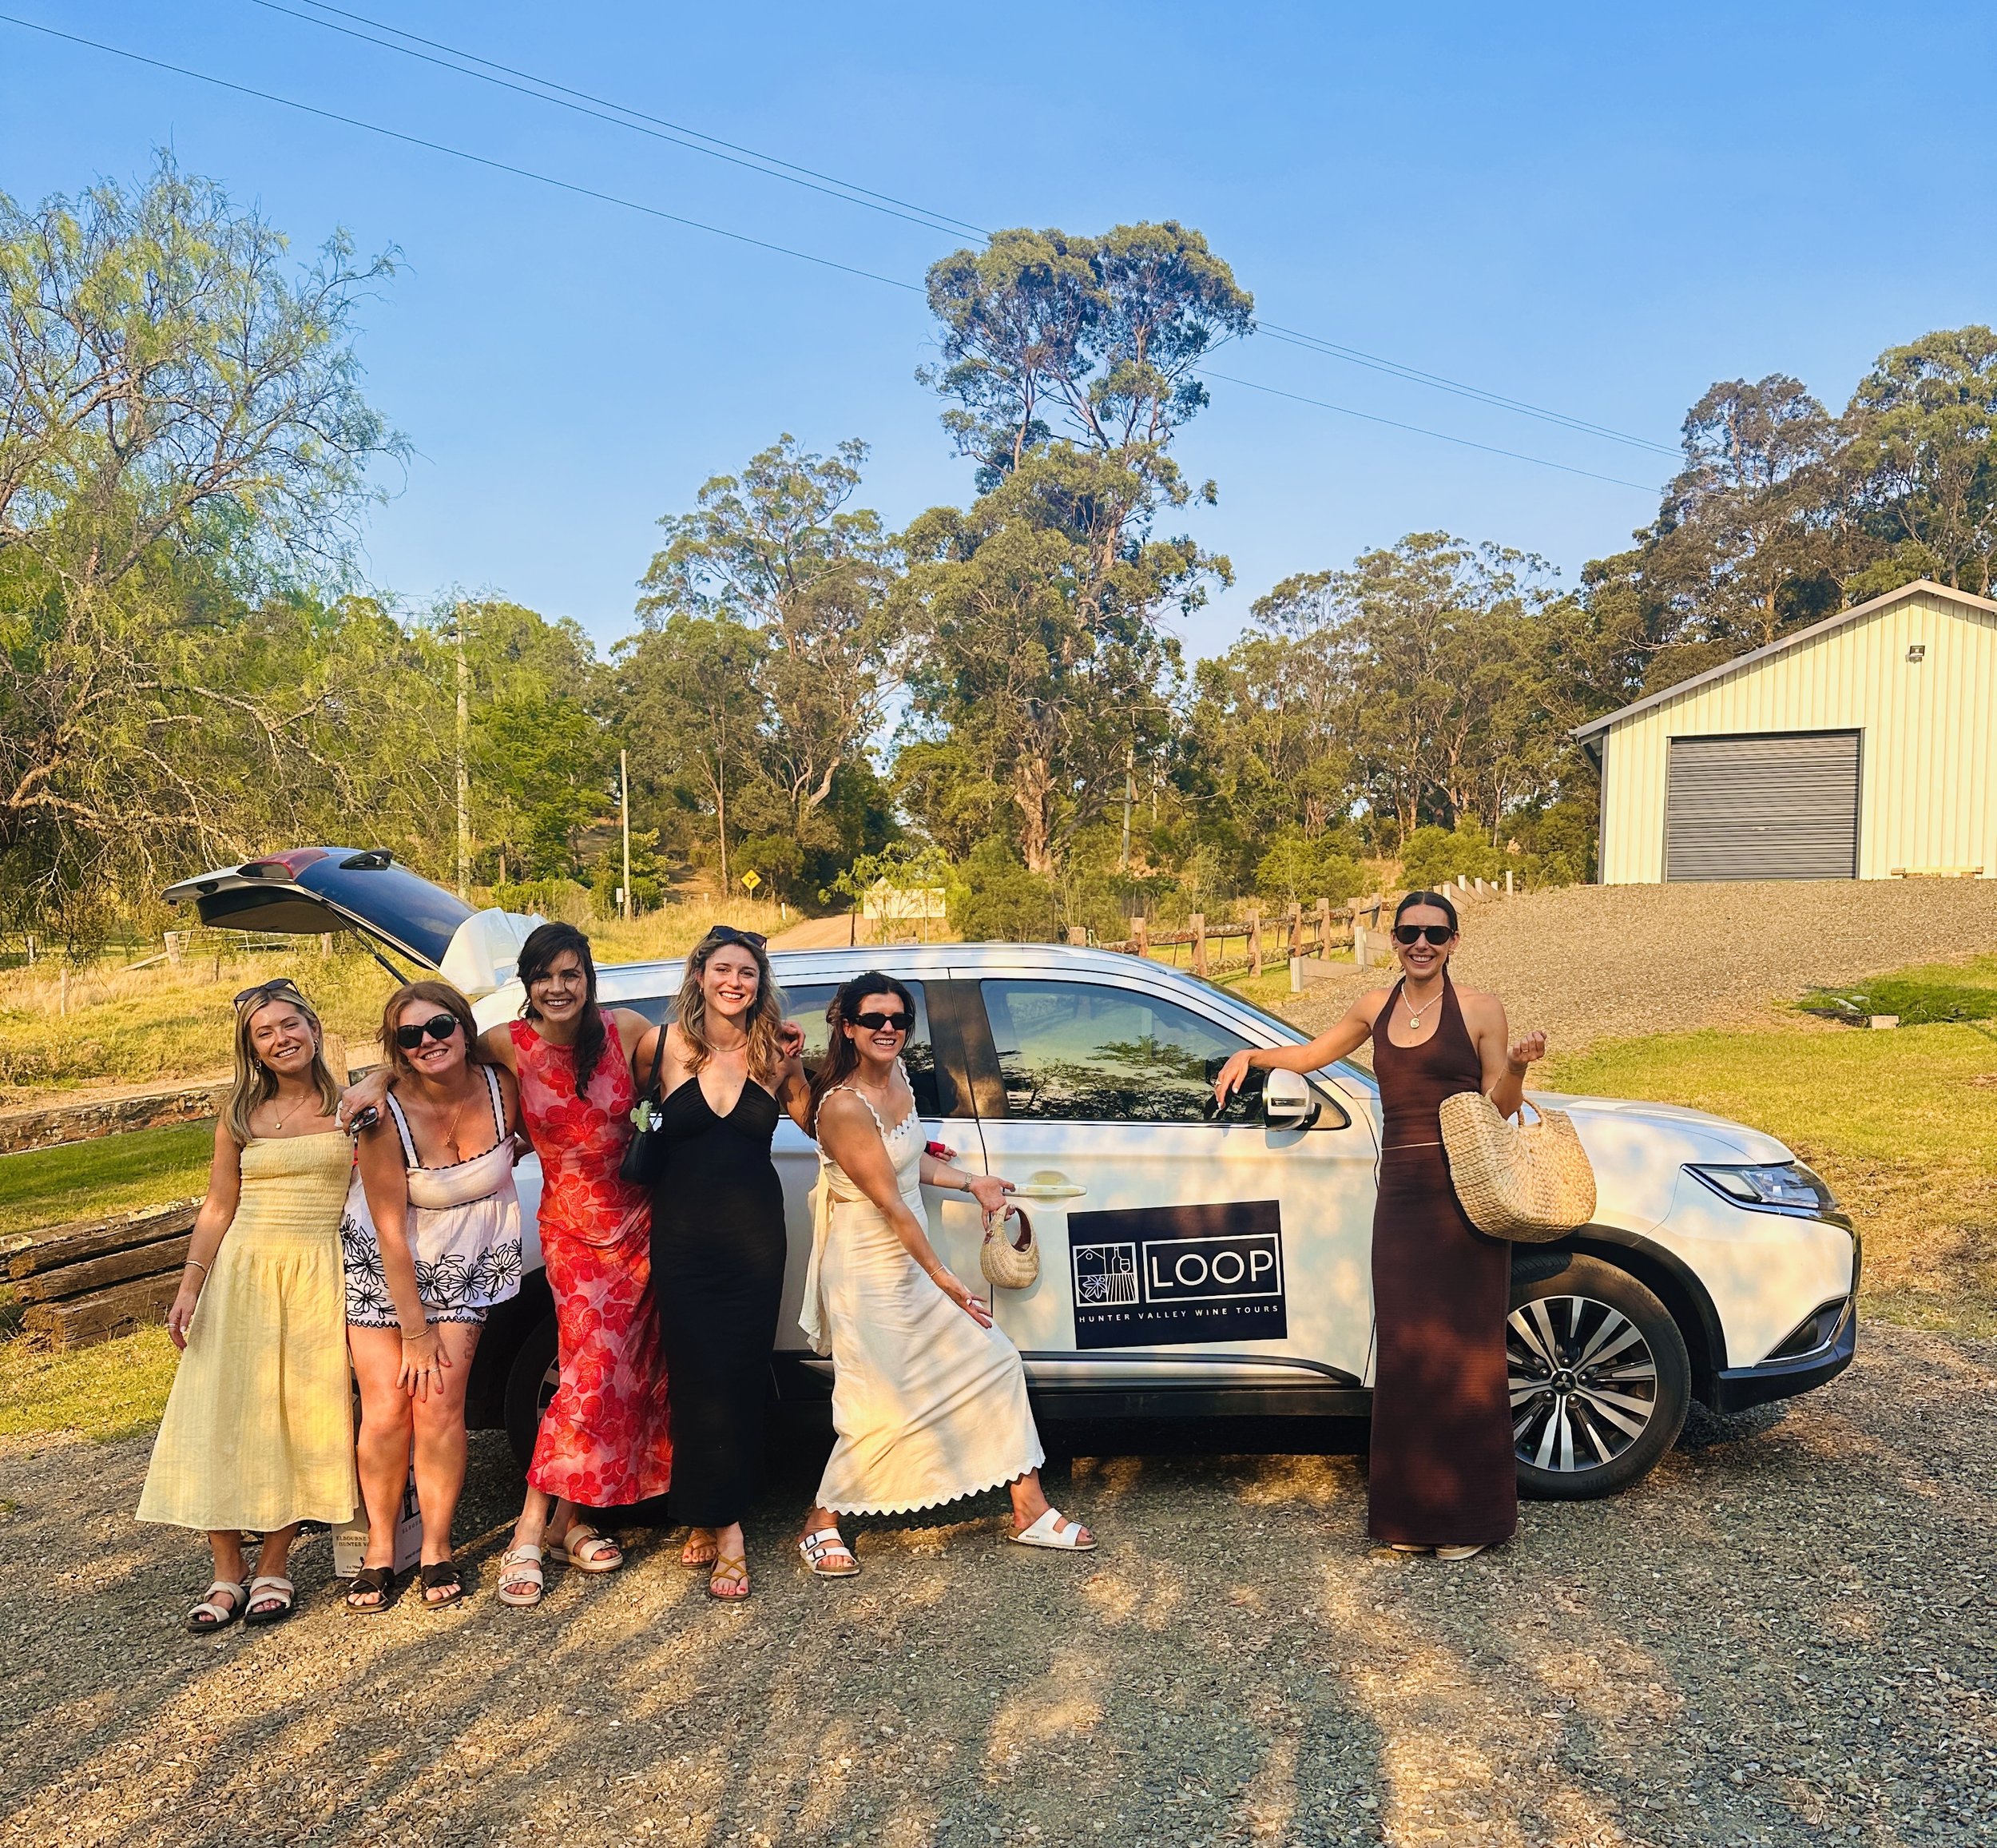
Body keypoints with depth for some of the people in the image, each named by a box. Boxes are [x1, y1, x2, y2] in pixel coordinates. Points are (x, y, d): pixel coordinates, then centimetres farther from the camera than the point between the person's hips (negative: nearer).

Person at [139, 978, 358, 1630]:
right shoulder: (241, 1114, 7)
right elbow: (218, 1207, 8)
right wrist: (191, 1283, 1)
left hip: (320, 1276, -2)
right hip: (242, 1272, 2)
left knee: (300, 1421, 0)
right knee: (225, 1420, 0)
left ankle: (274, 1570, 14)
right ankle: (226, 1577, 12)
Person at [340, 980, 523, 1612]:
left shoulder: (501, 1087, -16)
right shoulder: (387, 1117, -24)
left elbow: (520, 1143, 12)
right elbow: (391, 1234, -19)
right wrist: (415, 1333, -15)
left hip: (465, 1267, 2)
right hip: (385, 1268, -2)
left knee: (441, 1403, -5)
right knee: (386, 1408, -4)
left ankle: (436, 1549, 9)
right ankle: (379, 1549, 14)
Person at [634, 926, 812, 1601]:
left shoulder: (774, 1053, 2)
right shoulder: (662, 1046, -2)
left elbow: (806, 1121, 13)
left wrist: (794, 1071, 1)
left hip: (754, 1233, 1)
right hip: (682, 1233, -1)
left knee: (741, 1375, 3)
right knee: (698, 1374, -3)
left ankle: (709, 1518, 17)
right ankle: (724, 1526, 11)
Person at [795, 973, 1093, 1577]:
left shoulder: (896, 1077, 3)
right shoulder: (844, 1106, -23)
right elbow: (889, 1200, -21)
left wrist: (972, 1183, 9)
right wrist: (941, 1276, -17)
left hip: (911, 1266, 9)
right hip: (868, 1272, -9)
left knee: (997, 1363, 8)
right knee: (881, 1409, -3)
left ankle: (1030, 1511, 17)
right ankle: (821, 1524, 21)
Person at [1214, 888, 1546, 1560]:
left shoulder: (1479, 1010, 0)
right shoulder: (1376, 1008, 12)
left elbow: (1500, 1108, 1)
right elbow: (1313, 1054, 27)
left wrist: (1517, 1066, -17)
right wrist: (1252, 1056, 14)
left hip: (1465, 1196, -4)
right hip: (1400, 1197, 4)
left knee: (1464, 1351, 0)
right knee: (1405, 1352, 6)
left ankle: (1470, 1515, 12)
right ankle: (1413, 1513, 18)